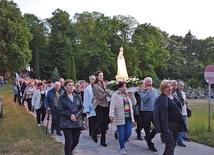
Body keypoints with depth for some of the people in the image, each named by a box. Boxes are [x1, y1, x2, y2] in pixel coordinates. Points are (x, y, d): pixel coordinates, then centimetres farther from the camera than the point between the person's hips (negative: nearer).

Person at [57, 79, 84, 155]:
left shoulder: (77, 97, 7)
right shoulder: (61, 98, -3)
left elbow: (81, 108, 5)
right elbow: (60, 110, -7)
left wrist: (75, 115, -12)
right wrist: (70, 115, -16)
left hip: (77, 122, 4)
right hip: (67, 123, -4)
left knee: (76, 140, 9)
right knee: (68, 141, -4)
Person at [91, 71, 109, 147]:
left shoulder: (103, 84, 13)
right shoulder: (95, 86, -7)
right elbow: (100, 97, -12)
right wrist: (107, 92, -11)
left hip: (105, 105, 6)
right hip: (99, 105, -6)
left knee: (105, 123, 4)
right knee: (100, 122, -12)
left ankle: (103, 140, 13)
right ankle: (94, 134, 17)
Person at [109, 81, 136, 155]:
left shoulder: (128, 94, 13)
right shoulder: (115, 95, -6)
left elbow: (134, 103, 14)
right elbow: (112, 106, -13)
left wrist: (131, 95, 1)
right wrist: (111, 115, -25)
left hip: (129, 117, 5)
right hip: (120, 118, -5)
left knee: (128, 132, 5)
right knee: (121, 133, -1)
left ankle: (122, 143, 30)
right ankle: (122, 148, 13)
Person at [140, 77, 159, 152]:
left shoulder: (155, 90, 11)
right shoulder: (143, 91, -3)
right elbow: (143, 99, -21)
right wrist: (148, 91, -19)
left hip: (155, 111, 4)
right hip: (145, 112, -4)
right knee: (147, 129, 3)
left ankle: (148, 137, 24)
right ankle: (150, 145, 18)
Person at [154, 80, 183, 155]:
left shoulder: (174, 97, 12)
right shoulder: (160, 99, -13)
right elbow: (157, 114, -18)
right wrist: (159, 128, -24)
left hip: (176, 125, 8)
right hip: (167, 126, -8)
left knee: (173, 145, 16)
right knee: (170, 146, -9)